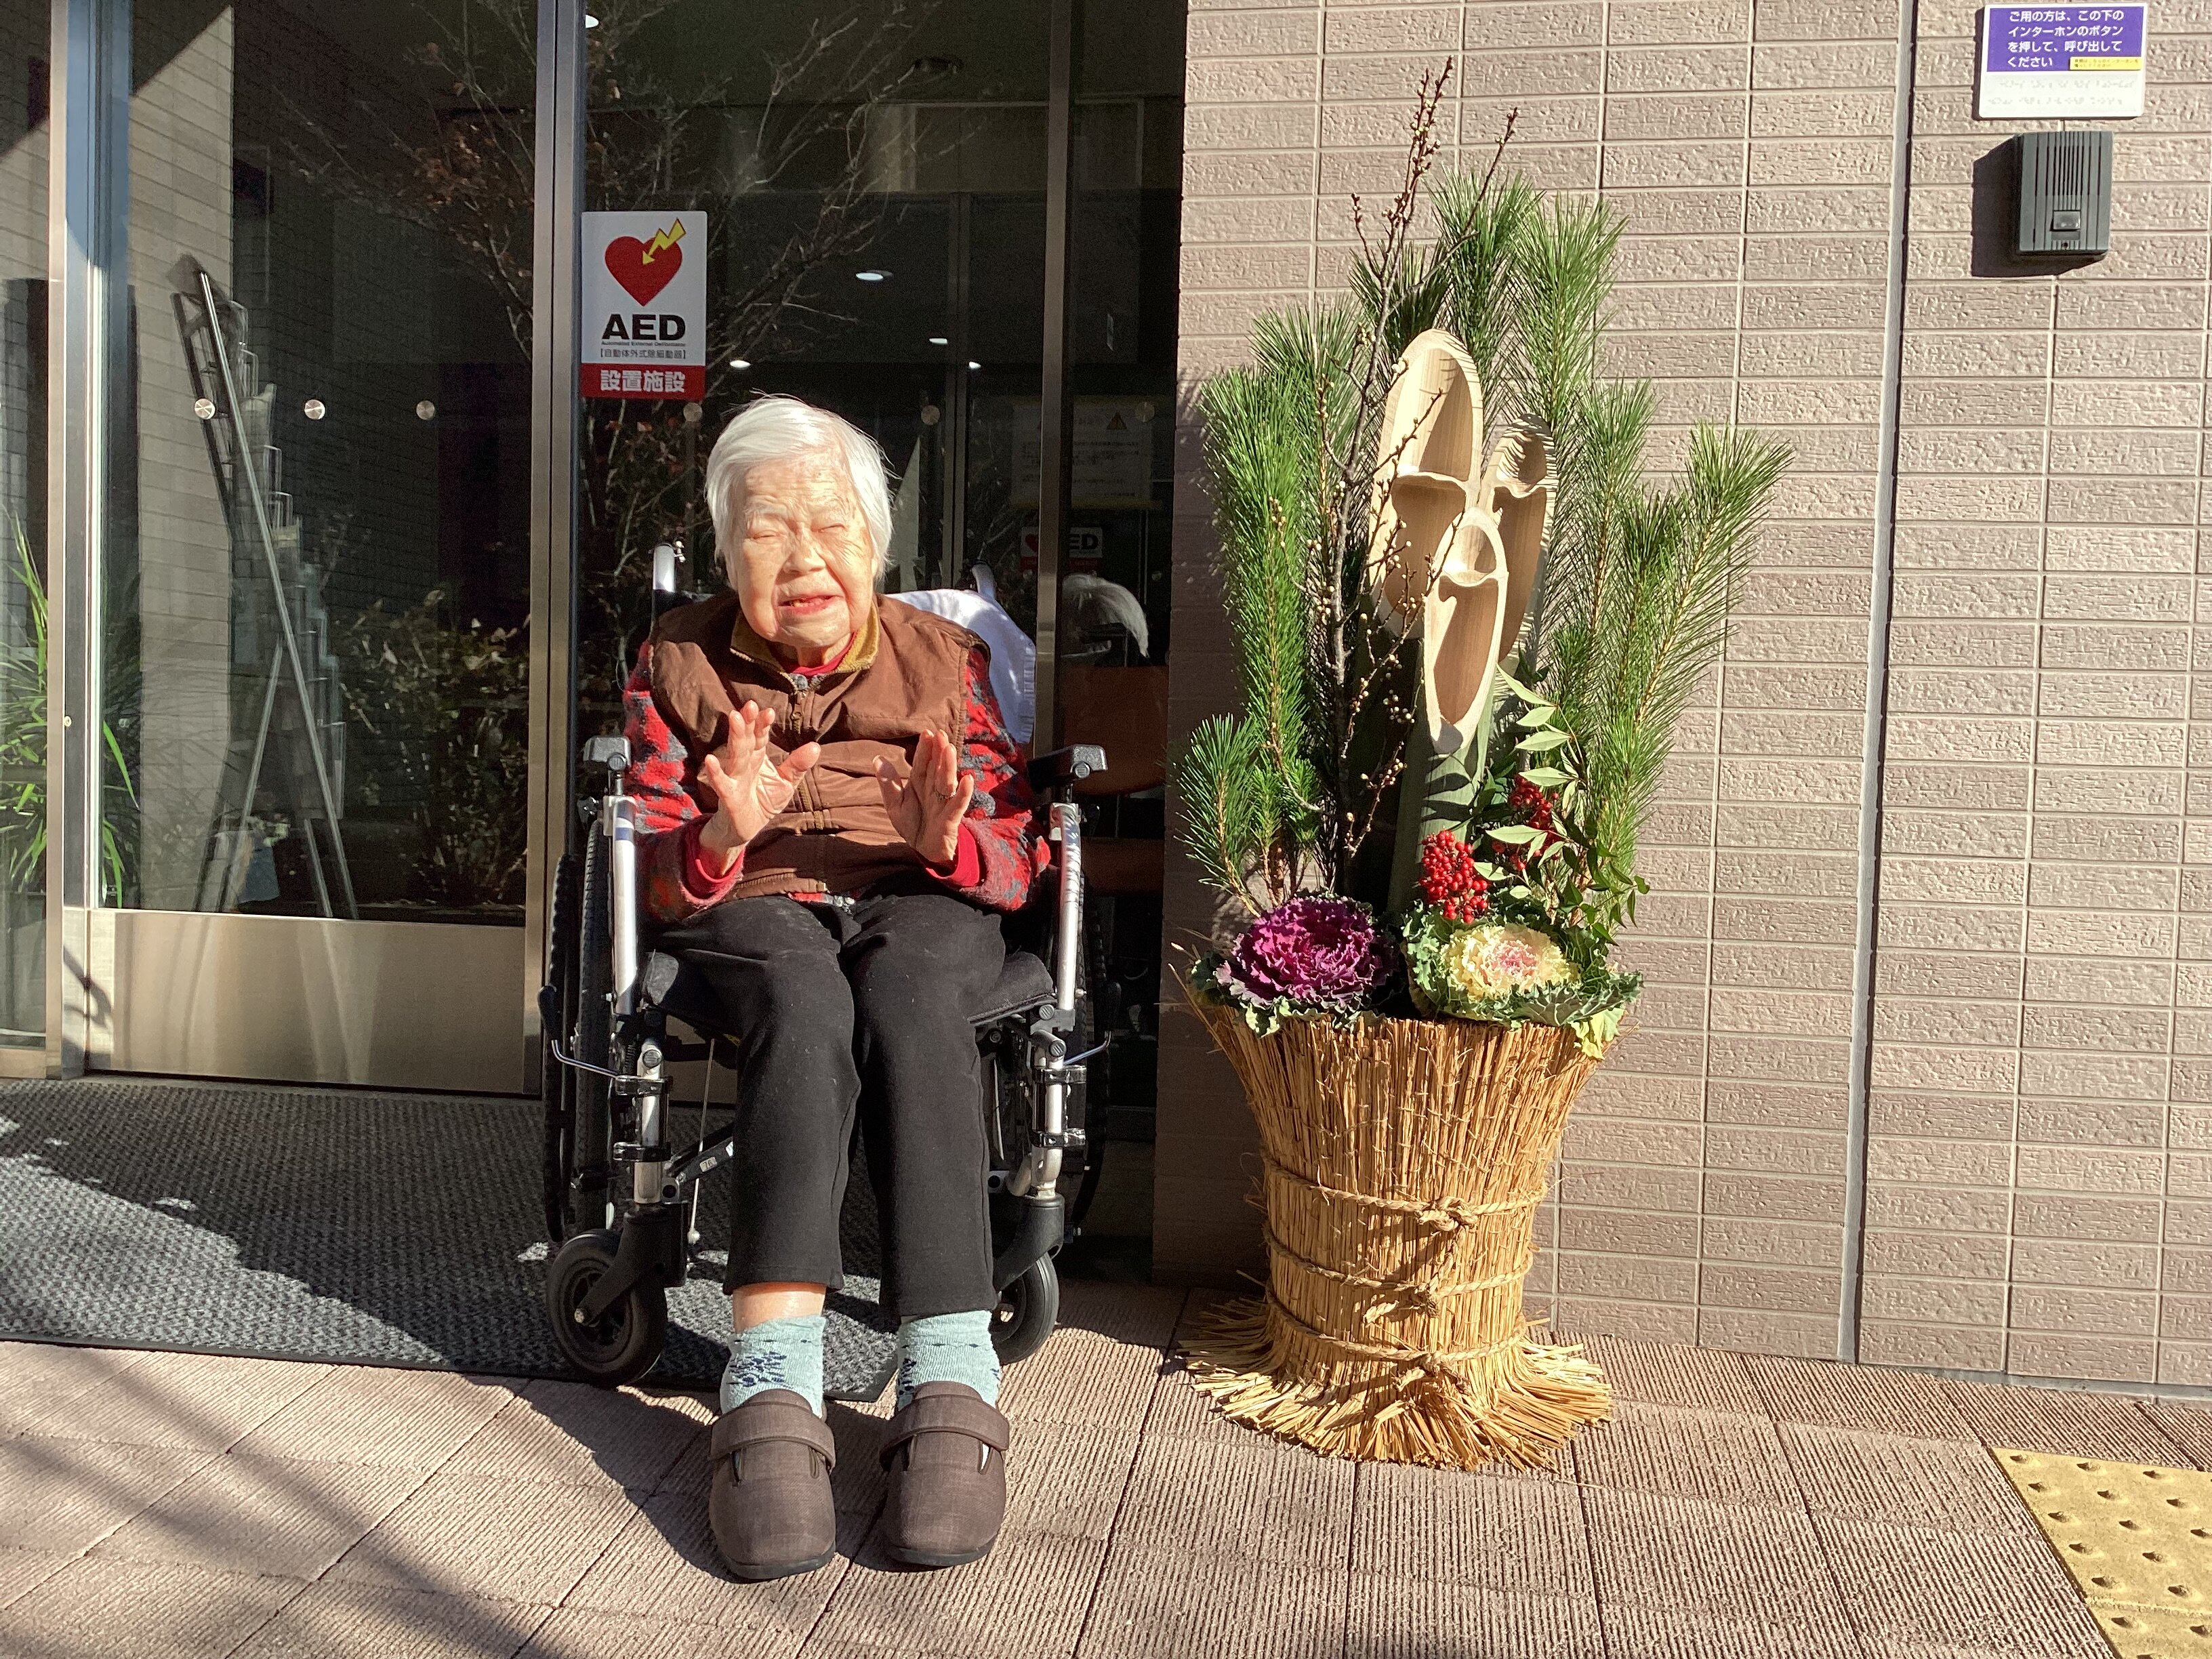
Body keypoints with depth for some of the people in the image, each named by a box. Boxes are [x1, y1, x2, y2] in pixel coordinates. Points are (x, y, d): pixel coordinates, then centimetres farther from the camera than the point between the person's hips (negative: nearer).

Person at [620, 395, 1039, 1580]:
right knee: (805, 1002, -37)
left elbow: (1016, 867, 6)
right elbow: (647, 878, 5)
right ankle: (774, 1396, -50)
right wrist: (723, 835, -19)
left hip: (923, 908, 1)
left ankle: (948, 1393, -46)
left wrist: (949, 837, -19)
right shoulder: (678, 663, 13)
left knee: (909, 994, -37)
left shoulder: (944, 657, 13)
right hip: (748, 906, 0)